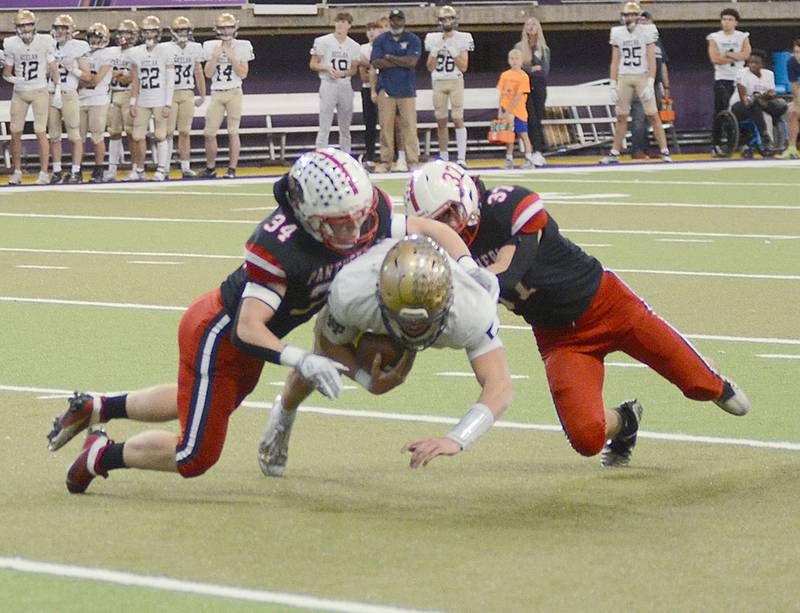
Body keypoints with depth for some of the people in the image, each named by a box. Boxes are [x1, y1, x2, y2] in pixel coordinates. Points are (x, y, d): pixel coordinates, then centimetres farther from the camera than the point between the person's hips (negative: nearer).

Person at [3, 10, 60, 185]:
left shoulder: (44, 42, -7)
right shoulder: (11, 45, -3)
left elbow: (53, 69, 1)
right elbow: (6, 72, 7)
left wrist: (57, 91, -2)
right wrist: (12, 79, -15)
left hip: (39, 92, -3)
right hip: (19, 93, 3)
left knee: (41, 132, -8)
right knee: (15, 133, 2)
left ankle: (44, 173, -5)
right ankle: (17, 172, 13)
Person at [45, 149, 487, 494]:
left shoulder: (370, 216, -19)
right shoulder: (279, 246, -38)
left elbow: (434, 231, -5)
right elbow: (248, 330, -38)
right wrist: (302, 362, -51)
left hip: (246, 339, 8)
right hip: (215, 334, -8)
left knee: (203, 403, 32)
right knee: (195, 456, -1)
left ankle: (95, 408, 47)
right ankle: (102, 455, 22)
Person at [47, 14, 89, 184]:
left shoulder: (78, 48, 0)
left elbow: (87, 75, 1)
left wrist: (73, 69, -13)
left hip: (69, 95, -5)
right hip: (50, 94, 5)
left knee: (74, 135, -4)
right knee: (54, 136, 7)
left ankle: (76, 172, -1)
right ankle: (56, 171, 13)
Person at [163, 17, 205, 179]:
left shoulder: (195, 48, 9)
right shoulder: (166, 49, -4)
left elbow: (198, 73, 16)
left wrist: (202, 95, 16)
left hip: (187, 94, 3)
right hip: (170, 93, -3)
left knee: (185, 132, 4)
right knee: (168, 132, -4)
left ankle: (185, 167, 6)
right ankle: (165, 167, 0)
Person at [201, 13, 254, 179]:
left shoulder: (242, 47, 0)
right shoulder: (211, 47, 6)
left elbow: (243, 74, -4)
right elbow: (208, 73, 3)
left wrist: (232, 58, -12)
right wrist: (215, 57, -9)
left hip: (234, 93, -2)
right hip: (216, 94, 2)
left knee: (233, 132, -4)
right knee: (209, 133, 0)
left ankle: (232, 169, 1)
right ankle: (210, 168, 13)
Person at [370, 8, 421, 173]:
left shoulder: (413, 40, 4)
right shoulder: (380, 40, 8)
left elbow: (412, 62, -10)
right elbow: (376, 63, -6)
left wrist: (389, 57, -5)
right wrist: (402, 62, -7)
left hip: (407, 90, -1)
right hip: (386, 89, 1)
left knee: (409, 127, -6)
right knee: (386, 126, -1)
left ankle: (413, 161, -4)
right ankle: (385, 161, 4)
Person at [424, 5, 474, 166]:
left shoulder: (462, 39, 0)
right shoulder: (434, 40, 7)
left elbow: (464, 67, -4)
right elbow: (430, 67, 7)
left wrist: (453, 52, -14)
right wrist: (435, 52, -8)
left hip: (455, 82, -3)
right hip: (438, 82, 3)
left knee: (458, 119, -10)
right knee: (441, 121, 5)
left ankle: (461, 157, -12)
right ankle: (443, 157, 11)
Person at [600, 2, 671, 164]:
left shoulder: (646, 32, -4)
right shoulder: (618, 33, 6)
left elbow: (652, 60, -6)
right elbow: (615, 61, 10)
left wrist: (650, 84, -14)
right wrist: (613, 85, 4)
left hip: (642, 77, -3)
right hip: (624, 78, 3)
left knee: (652, 115, -7)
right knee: (621, 117, 6)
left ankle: (664, 151, -4)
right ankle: (614, 153, 13)